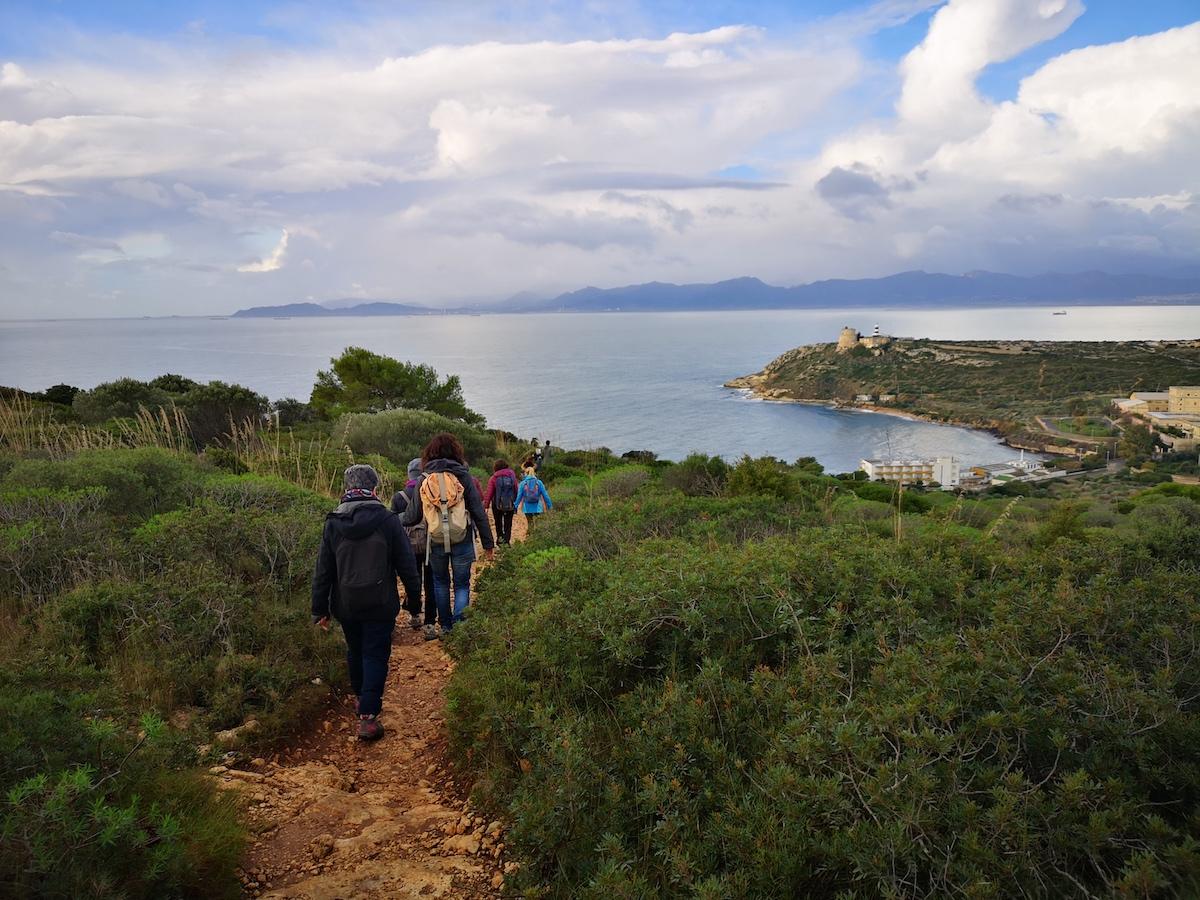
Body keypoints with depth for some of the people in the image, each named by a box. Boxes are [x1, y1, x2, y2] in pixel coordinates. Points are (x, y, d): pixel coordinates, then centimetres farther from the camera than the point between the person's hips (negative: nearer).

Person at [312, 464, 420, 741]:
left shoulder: (333, 523, -3)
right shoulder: (387, 519, -11)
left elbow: (323, 570, 1)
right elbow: (406, 562, -7)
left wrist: (320, 609, 8)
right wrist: (414, 595, 6)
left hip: (346, 604, 3)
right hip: (380, 604, -3)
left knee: (355, 651, 22)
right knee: (375, 655, 3)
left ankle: (362, 699, 40)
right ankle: (368, 716, -5)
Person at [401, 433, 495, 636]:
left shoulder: (424, 479, 0)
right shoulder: (463, 476, -5)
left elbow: (413, 516, 4)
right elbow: (478, 512, -6)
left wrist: (396, 521, 25)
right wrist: (488, 543, 1)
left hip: (435, 541, 2)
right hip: (462, 541, -2)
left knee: (440, 582, 20)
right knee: (462, 584, 9)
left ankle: (445, 626, 24)